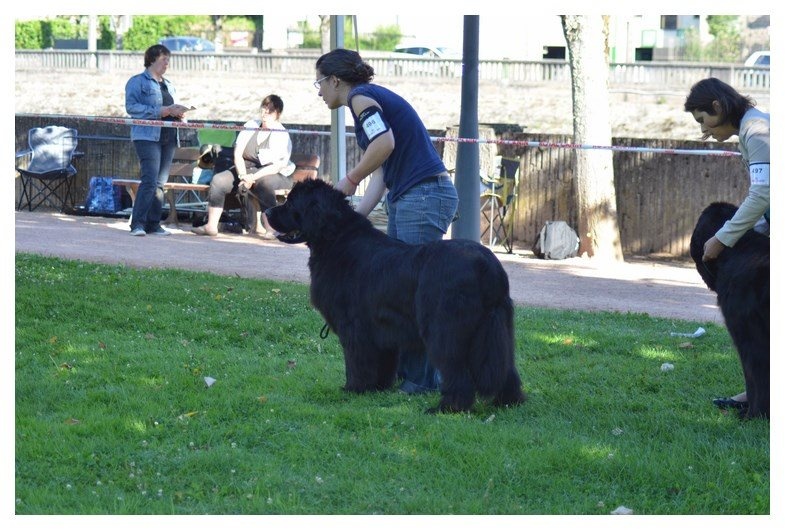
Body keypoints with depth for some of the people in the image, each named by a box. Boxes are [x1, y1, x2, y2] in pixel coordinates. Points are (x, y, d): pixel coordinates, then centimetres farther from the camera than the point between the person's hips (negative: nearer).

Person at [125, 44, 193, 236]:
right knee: (150, 180, -17)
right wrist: (159, 112, -17)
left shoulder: (168, 84, 23)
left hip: (168, 139, 7)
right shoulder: (137, 82, 0)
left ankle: (153, 224, 8)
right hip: (147, 137, -7)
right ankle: (137, 223, -17)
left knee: (160, 182, 5)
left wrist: (178, 112, 5)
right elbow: (131, 106, -13)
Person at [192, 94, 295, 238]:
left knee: (263, 183, -40)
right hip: (246, 169, 5)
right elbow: (238, 154, 0)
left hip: (276, 175, -5)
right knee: (218, 180, -17)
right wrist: (243, 176, -17)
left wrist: (253, 177, -27)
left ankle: (269, 228, -36)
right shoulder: (250, 126, 6)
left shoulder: (282, 135, -8)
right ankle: (211, 226, -17)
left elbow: (277, 166, -17)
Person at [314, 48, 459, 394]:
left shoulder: (360, 96, -6)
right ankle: (399, 370, 14)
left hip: (425, 197, -10)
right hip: (405, 200, 10)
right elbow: (380, 174, 20)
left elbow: (385, 143, -24)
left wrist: (350, 180, -10)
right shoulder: (373, 99, 22)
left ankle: (422, 379, -3)